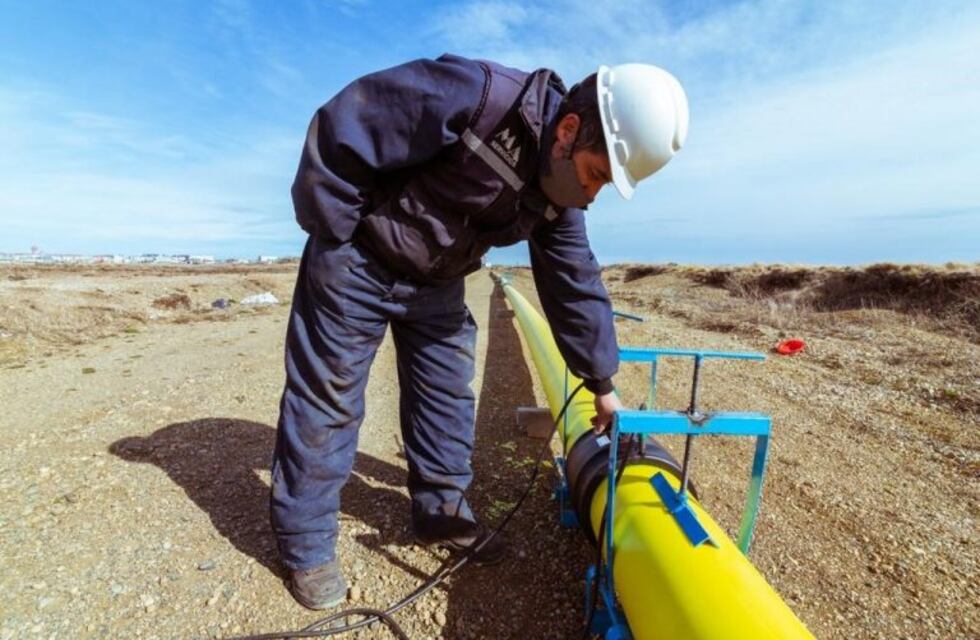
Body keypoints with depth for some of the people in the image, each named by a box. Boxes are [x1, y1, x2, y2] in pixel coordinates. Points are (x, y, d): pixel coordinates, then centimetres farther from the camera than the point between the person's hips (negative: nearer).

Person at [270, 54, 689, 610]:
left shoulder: (558, 197, -5)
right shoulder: (471, 96, -27)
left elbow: (576, 288, 1)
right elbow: (341, 129, -22)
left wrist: (602, 383, 5)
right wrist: (330, 239, -15)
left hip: (436, 283, 7)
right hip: (357, 261, -6)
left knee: (448, 395, 8)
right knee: (326, 400, 0)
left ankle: (442, 514, 27)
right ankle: (308, 546, 18)